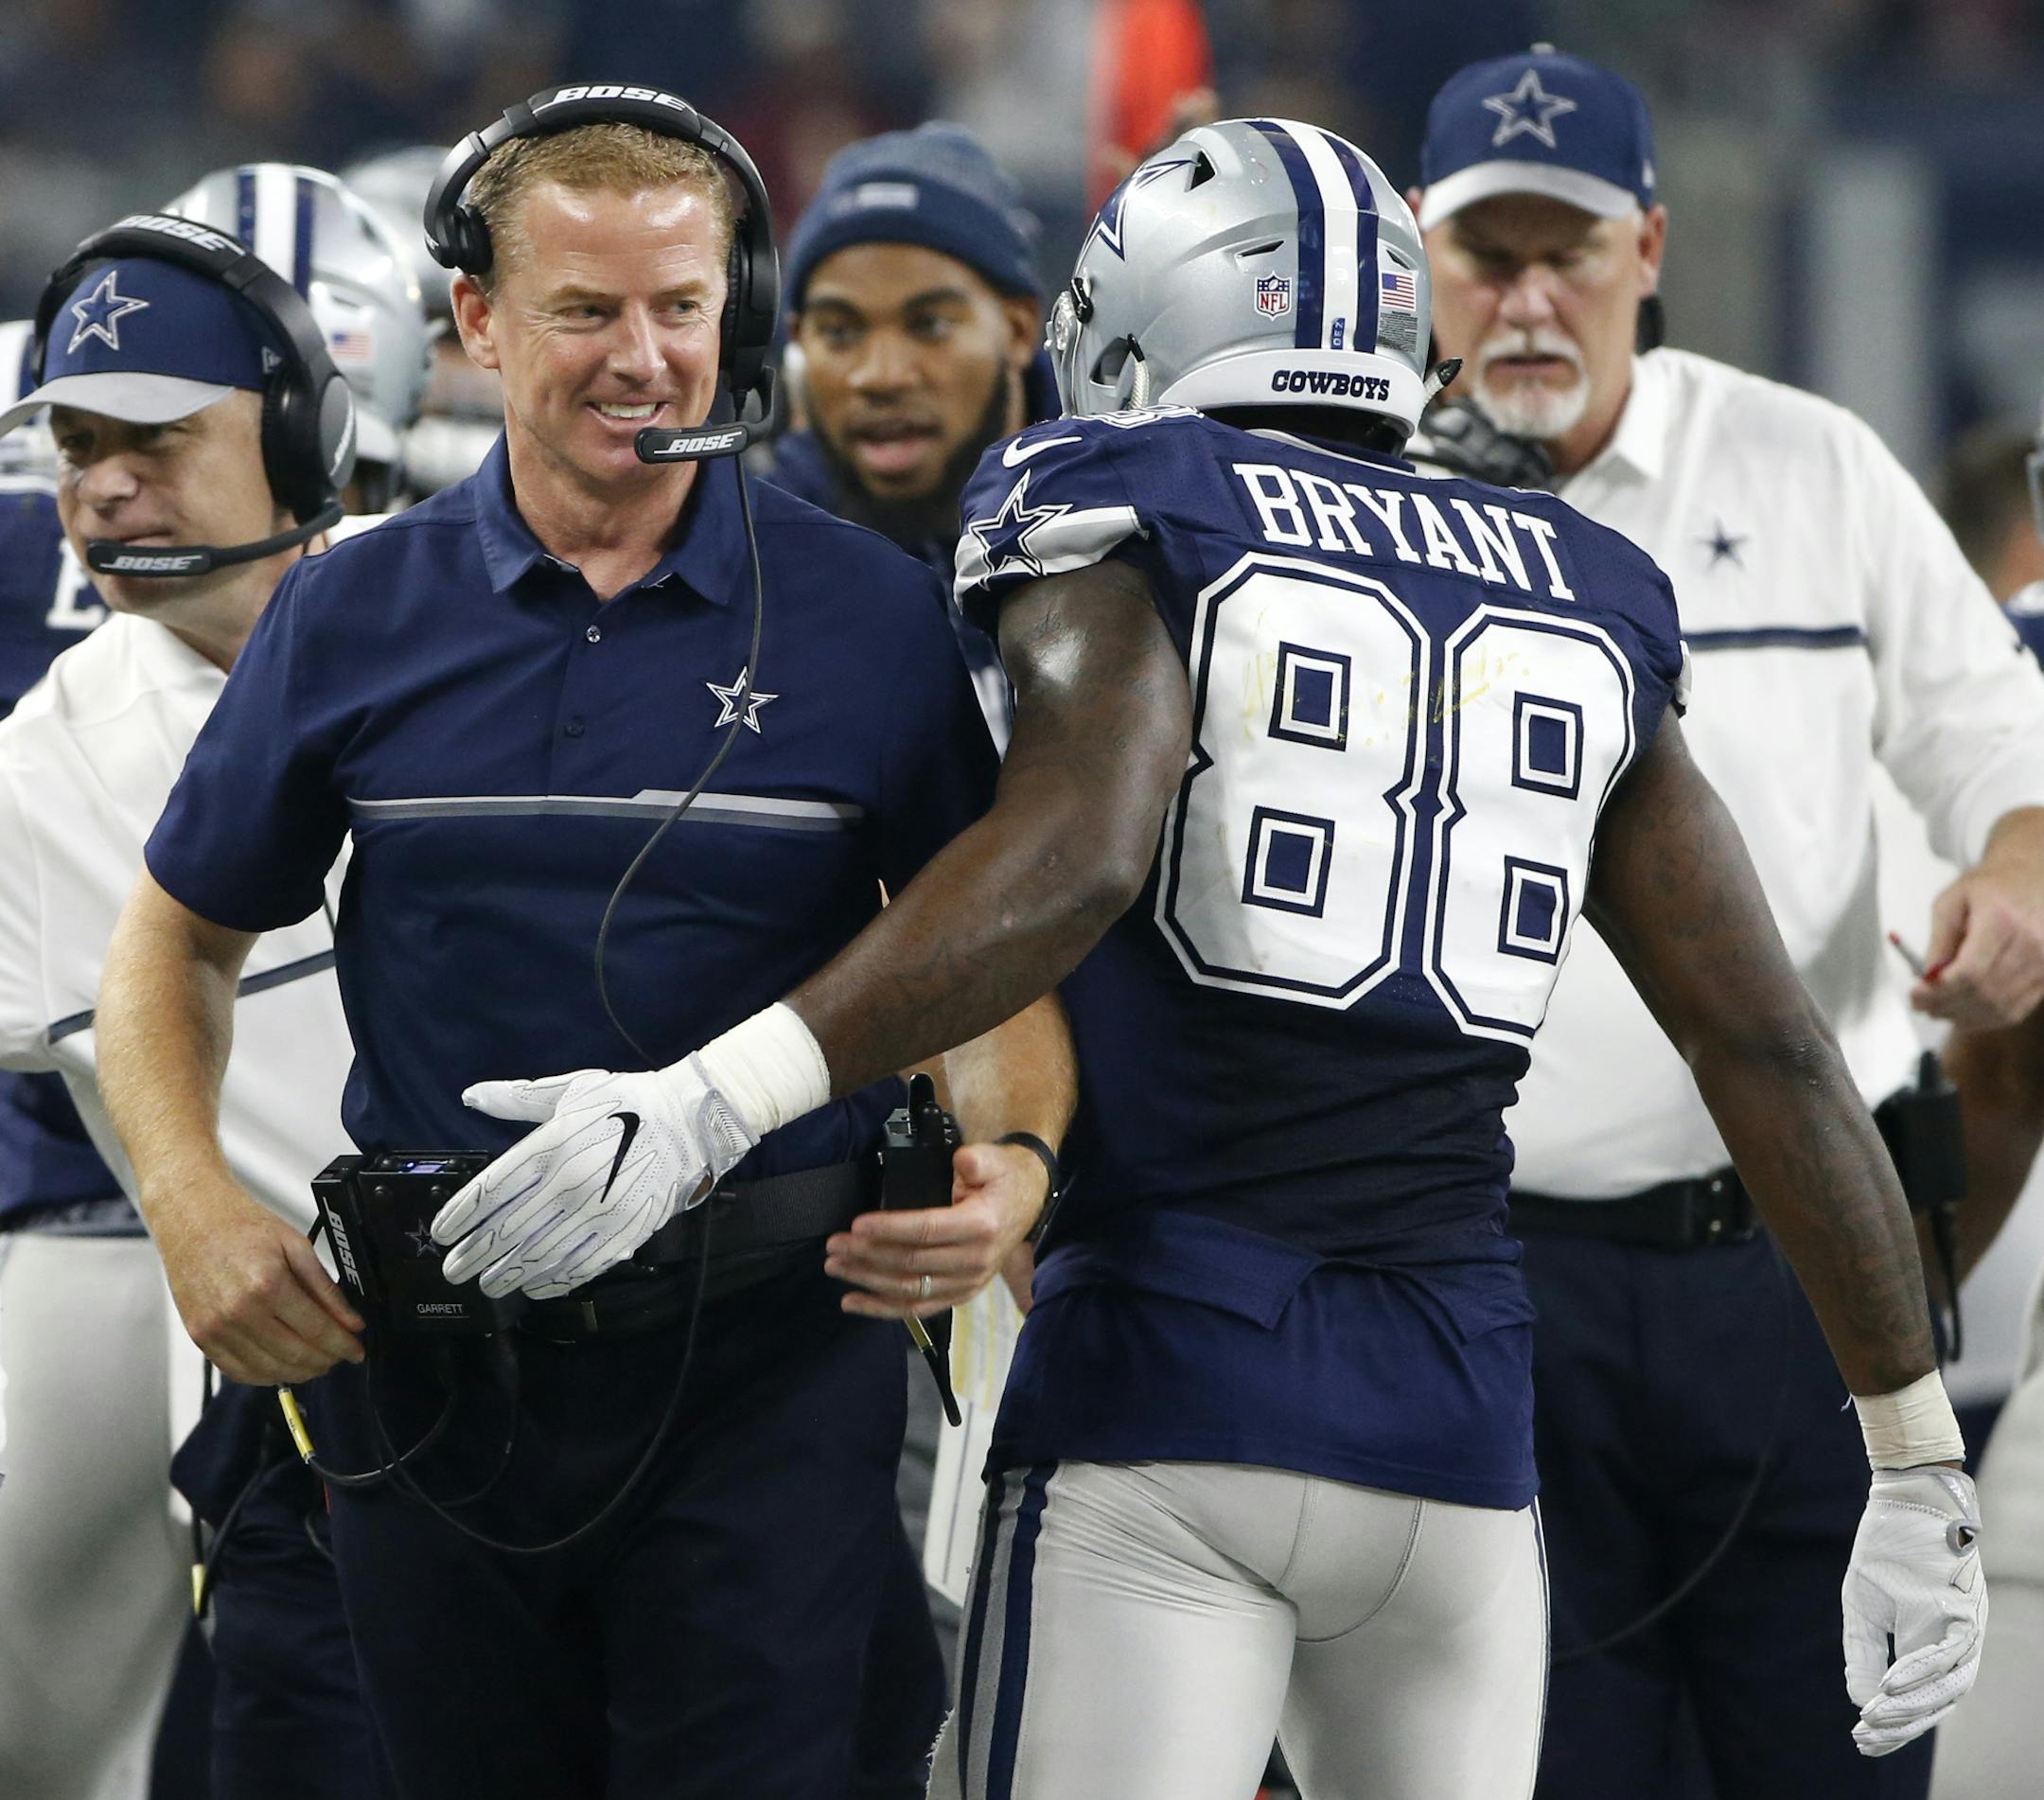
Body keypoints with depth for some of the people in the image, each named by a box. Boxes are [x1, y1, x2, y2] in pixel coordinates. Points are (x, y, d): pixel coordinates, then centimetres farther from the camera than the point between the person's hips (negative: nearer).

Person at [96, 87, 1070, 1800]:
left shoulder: (870, 617, -1)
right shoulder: (356, 616, 4)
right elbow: (179, 943, 12)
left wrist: (1013, 1162, -17)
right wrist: (193, 1206, -5)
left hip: (767, 1355, -2)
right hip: (433, 1362, 2)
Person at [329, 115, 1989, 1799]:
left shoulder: (1134, 526, 1)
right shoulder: (1578, 609, 16)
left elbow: (1075, 855, -20)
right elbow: (1774, 1048, 13)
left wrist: (721, 1098, -27)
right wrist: (1920, 1460, 17)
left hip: (1163, 1407, -4)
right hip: (1459, 1424, 5)